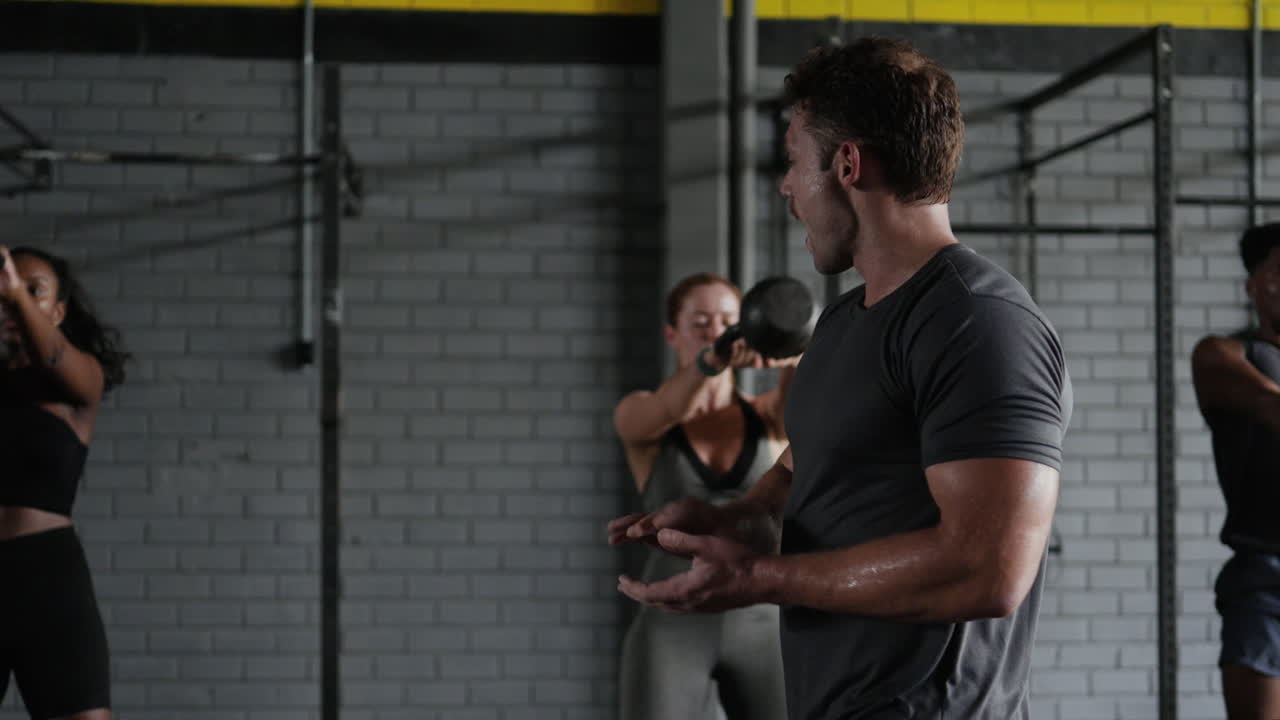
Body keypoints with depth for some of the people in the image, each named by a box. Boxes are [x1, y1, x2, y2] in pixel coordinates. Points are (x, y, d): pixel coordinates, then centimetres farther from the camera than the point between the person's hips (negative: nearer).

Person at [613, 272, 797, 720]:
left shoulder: (772, 416, 9)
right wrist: (712, 361, -45)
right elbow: (667, 409, -22)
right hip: (672, 632, -2)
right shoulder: (638, 416, 5)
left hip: (760, 632, 2)